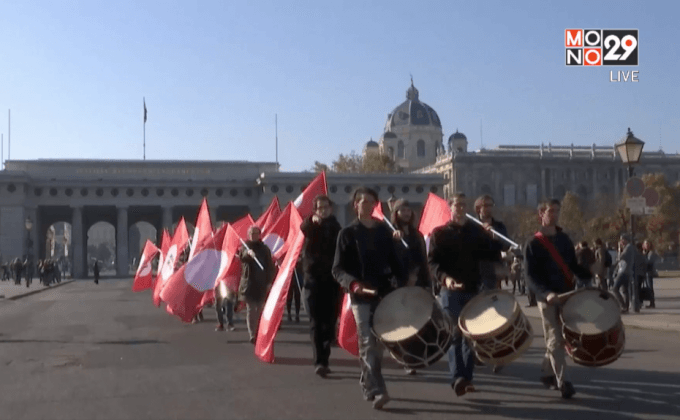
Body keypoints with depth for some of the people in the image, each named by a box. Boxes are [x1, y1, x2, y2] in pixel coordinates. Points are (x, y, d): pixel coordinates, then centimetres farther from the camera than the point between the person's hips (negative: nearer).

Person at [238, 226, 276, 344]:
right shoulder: (245, 247, 5)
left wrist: (269, 282, -1)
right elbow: (242, 257, -19)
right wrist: (248, 253, -42)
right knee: (251, 310, -4)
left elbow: (270, 266, 9)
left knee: (260, 310, 0)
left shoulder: (264, 249, 10)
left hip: (262, 283, 1)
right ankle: (252, 335, -3)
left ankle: (259, 334, 8)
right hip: (248, 283, -1)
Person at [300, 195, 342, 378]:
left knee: (329, 322, 5)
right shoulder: (310, 227, 2)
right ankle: (319, 362, -13)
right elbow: (303, 227, -24)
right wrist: (313, 220, -47)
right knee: (316, 322, -8)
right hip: (313, 279, -2)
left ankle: (324, 360, 17)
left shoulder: (336, 227, 10)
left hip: (332, 279, 3)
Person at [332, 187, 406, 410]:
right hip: (361, 296, -4)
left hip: (384, 293, 4)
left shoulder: (384, 231, 10)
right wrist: (353, 283, -23)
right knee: (368, 343, -10)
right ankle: (377, 391, -12)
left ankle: (367, 383, 30)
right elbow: (338, 269, -4)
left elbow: (394, 261, 13)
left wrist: (403, 284, -1)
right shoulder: (347, 233, 0)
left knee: (378, 342, 12)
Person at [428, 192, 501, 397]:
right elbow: (432, 261, -6)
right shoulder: (439, 233, 3)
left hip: (473, 290, 3)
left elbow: (493, 256, 10)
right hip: (451, 291, -3)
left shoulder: (478, 231, 12)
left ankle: (467, 377, 15)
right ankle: (458, 378, -9)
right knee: (455, 335, -7)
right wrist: (445, 278, -24)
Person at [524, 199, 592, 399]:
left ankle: (546, 373, 30)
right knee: (555, 340, -6)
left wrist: (590, 275, -3)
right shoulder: (533, 244, -6)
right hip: (547, 298, -5)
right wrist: (546, 293, -26)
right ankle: (563, 383, -5)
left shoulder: (564, 239, 12)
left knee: (562, 337, 12)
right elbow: (531, 275, -12)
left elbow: (573, 265, 15)